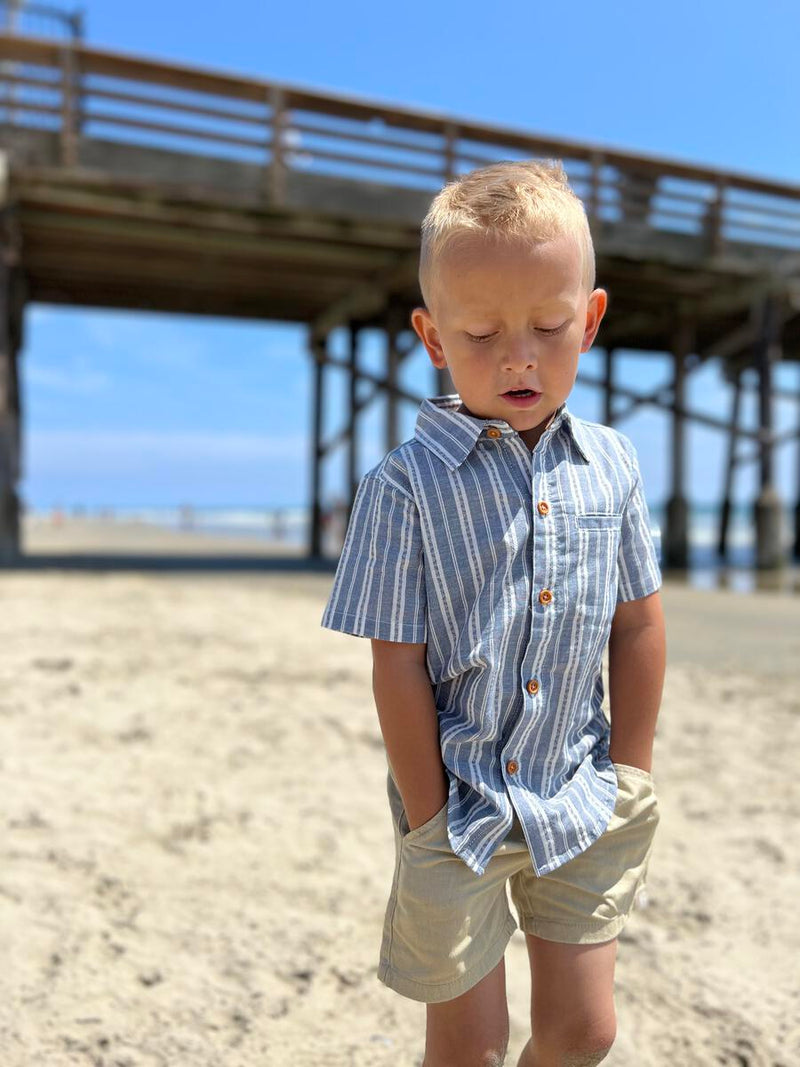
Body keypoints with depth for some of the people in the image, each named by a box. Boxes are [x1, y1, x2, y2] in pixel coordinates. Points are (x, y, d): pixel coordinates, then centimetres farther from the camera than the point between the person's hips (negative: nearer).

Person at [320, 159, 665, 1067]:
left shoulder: (611, 466, -3)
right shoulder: (406, 487, -15)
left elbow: (638, 625, 5)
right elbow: (398, 663, -12)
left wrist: (631, 775, 5)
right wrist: (427, 820, -9)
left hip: (582, 805, 3)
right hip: (461, 807, -3)